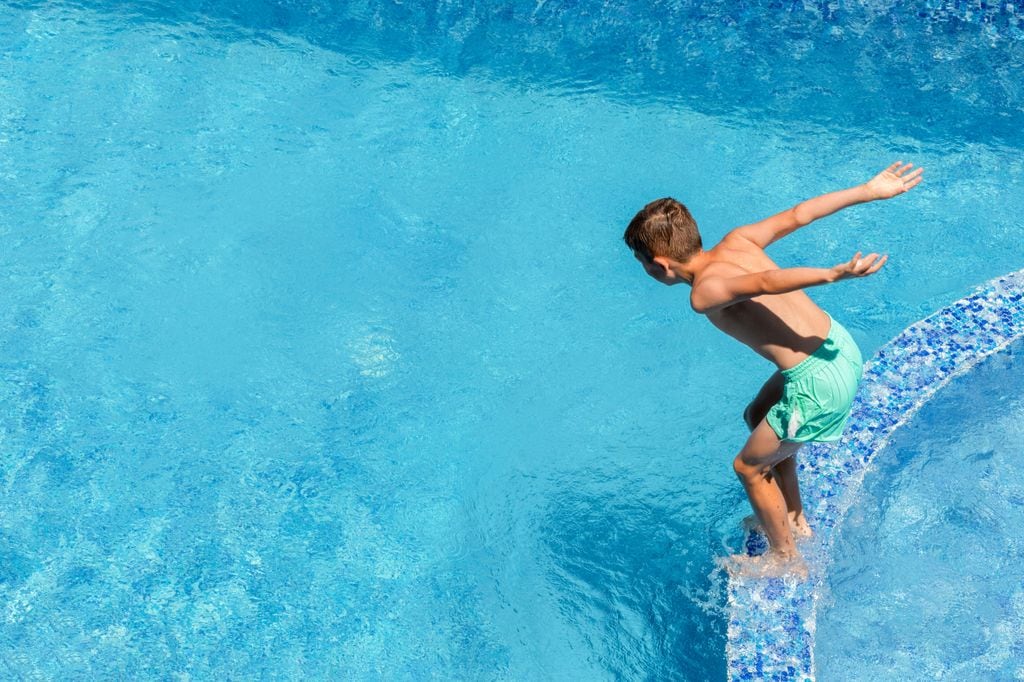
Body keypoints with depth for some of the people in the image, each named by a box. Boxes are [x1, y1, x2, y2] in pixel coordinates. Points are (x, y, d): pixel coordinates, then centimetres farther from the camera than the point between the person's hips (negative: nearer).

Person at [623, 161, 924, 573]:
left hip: (820, 384, -9)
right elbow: (798, 215, 4)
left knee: (749, 467, 13)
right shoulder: (736, 242, 3)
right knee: (759, 417, 30)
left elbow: (764, 282, -34)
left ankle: (787, 560, 33)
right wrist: (869, 191, 10)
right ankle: (795, 521, 46)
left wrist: (833, 275, -45)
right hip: (842, 345, 9)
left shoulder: (704, 295, -18)